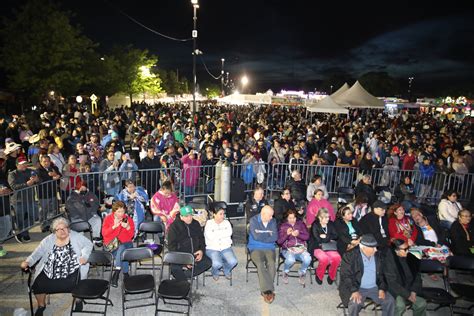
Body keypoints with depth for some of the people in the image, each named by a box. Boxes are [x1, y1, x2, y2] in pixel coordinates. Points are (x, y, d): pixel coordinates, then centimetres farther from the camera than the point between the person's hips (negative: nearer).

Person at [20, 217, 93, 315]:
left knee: (73, 283, -25)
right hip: (49, 272, 3)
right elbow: (38, 252, 6)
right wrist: (27, 262, -10)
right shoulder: (48, 240, 8)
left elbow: (88, 244, 2)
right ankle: (41, 305, 21)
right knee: (38, 285, -11)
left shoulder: (76, 237, 1)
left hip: (71, 272, -3)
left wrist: (84, 256, -14)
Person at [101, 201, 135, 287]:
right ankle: (125, 274, -23)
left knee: (121, 248, -34)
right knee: (122, 252, -32)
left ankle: (116, 274, -24)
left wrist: (128, 227, -17)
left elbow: (132, 235, 3)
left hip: (126, 243, 1)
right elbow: (104, 233, -6)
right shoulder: (108, 218, 4)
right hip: (111, 244, -1)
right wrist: (114, 226, -20)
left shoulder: (128, 219, 6)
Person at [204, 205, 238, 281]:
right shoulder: (209, 223, -1)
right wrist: (223, 232, -5)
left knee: (233, 261, -23)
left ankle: (226, 270, 15)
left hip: (226, 247, 3)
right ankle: (215, 272, 11)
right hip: (212, 249, -3)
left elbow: (229, 233, -4)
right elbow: (210, 236, -12)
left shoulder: (226, 222, 10)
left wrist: (216, 233, -8)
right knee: (217, 264, -30)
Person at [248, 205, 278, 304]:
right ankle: (268, 290, -26)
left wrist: (262, 235, -11)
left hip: (269, 248, 2)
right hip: (255, 248, -2)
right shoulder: (254, 220, -4)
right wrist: (268, 233, -5)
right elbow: (256, 236, -16)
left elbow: (275, 237, -4)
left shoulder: (273, 221, 6)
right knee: (260, 263, -30)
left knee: (271, 263, -27)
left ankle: (265, 290, -17)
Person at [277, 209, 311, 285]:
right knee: (290, 259, -35)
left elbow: (307, 236, 5)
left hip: (301, 248, 2)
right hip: (288, 249, -1)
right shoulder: (283, 226, 7)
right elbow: (279, 241, 0)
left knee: (308, 259, -31)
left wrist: (298, 235, -14)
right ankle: (285, 272, 1)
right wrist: (287, 234, -17)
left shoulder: (301, 224, 12)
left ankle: (302, 273, 4)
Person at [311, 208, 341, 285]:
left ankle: (331, 276, 0)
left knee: (337, 258, -26)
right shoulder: (315, 225, -5)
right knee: (324, 258, -34)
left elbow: (335, 236, 1)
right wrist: (329, 239, -4)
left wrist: (325, 236, -9)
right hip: (318, 248, -4)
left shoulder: (331, 224, 10)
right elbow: (318, 239, -14)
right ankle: (319, 276, -5)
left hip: (329, 248, 4)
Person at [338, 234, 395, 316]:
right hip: (357, 288, -5)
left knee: (390, 301, -14)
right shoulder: (350, 256, -12)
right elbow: (346, 275, -15)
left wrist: (382, 288, -3)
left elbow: (381, 274, 12)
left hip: (374, 288, 5)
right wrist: (354, 291, -26)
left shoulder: (378, 255, 4)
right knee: (355, 304, -30)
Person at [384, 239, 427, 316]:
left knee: (422, 303, -18)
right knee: (400, 305, -30)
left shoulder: (410, 257, 1)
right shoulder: (389, 260, -17)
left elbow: (417, 276, 9)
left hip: (410, 290, 5)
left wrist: (413, 291, -4)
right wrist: (407, 295, -16)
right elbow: (392, 283, -17)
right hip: (395, 291, -5)